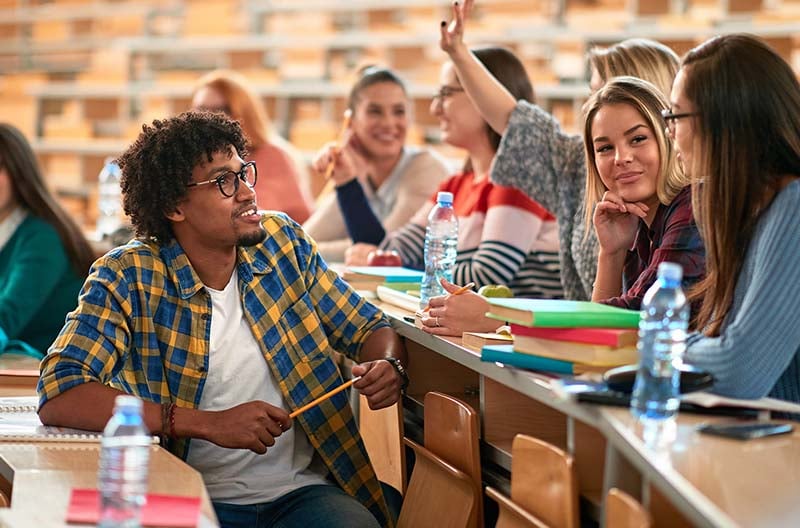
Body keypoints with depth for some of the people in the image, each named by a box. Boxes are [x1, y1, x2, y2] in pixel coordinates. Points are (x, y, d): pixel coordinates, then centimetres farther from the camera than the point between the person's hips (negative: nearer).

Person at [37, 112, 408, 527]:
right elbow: (58, 396, -20)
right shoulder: (127, 278, -8)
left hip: (303, 492, 2)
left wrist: (387, 365, -8)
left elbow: (367, 327, 18)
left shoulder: (282, 240, 6)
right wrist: (209, 424, -25)